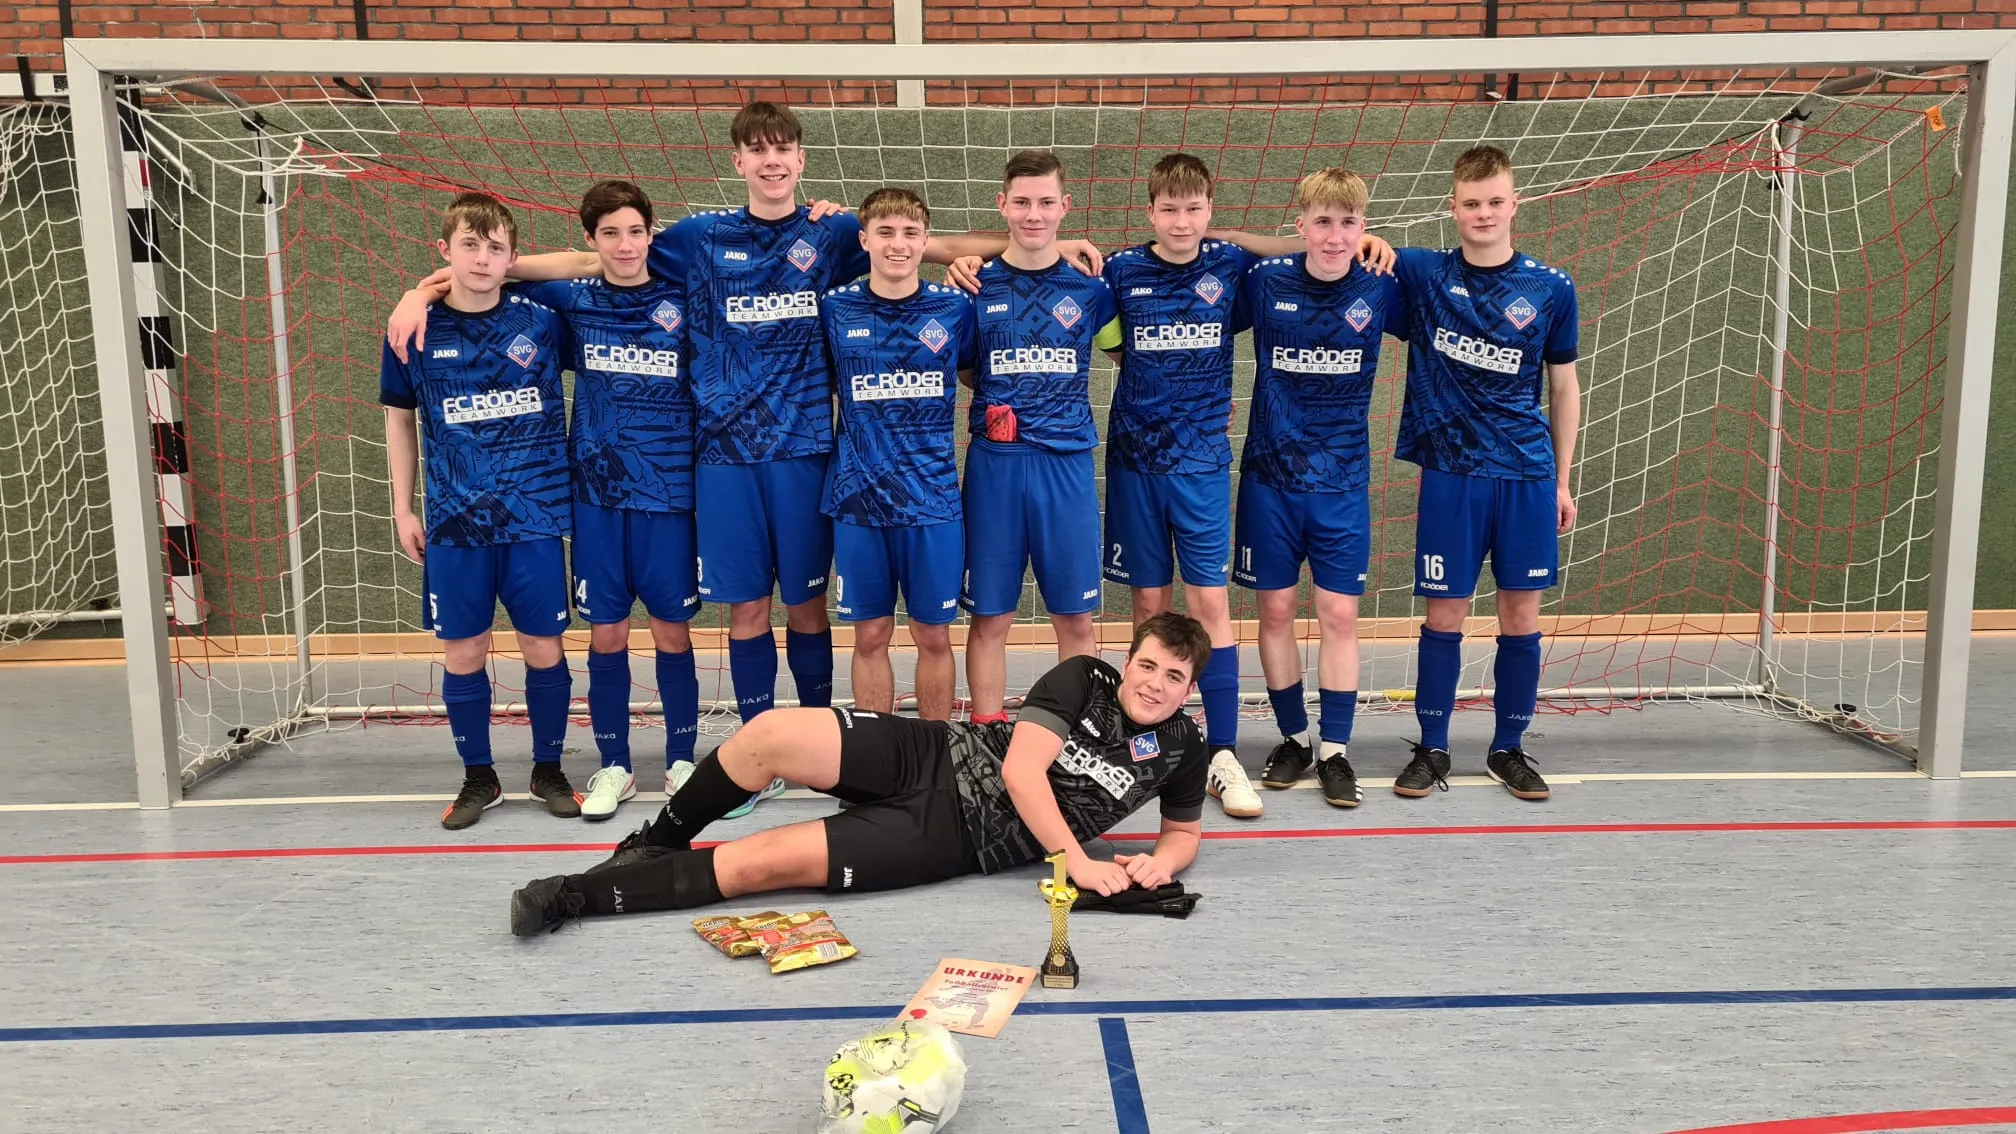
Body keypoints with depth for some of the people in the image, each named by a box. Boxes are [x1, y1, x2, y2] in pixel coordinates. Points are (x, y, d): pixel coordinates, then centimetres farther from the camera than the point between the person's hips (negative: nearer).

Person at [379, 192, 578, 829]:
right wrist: (403, 509, 8)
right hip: (453, 525, 1)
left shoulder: (542, 322, -2)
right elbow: (400, 420, 10)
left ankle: (548, 770, 25)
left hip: (534, 518, 0)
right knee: (463, 655, 7)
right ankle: (478, 777, 24)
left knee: (544, 650, 6)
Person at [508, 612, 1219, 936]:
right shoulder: (1082, 679, -2)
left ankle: (582, 897, -8)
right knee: (771, 734, -24)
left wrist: (1161, 862, -9)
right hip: (933, 757, 1)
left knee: (768, 860, -19)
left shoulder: (1180, 750, 1)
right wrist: (1076, 860, -20)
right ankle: (657, 845, 4)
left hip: (958, 839, -1)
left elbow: (1184, 831, 16)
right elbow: (1021, 769, -12)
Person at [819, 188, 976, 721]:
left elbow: (977, 376, 17)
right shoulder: (835, 308, 1)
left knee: (934, 635, 8)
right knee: (870, 635, 9)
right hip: (858, 498, 0)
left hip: (933, 498, 0)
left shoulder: (955, 307, 1)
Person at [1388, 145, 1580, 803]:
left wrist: (1562, 480, 9)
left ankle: (1509, 749, 21)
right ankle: (1432, 749, 16)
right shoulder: (1420, 275, 0)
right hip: (1451, 472, -1)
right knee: (1445, 612, 3)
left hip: (1528, 475, 1)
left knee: (1522, 611, 6)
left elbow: (1563, 388, 10)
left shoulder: (1551, 289, 2)